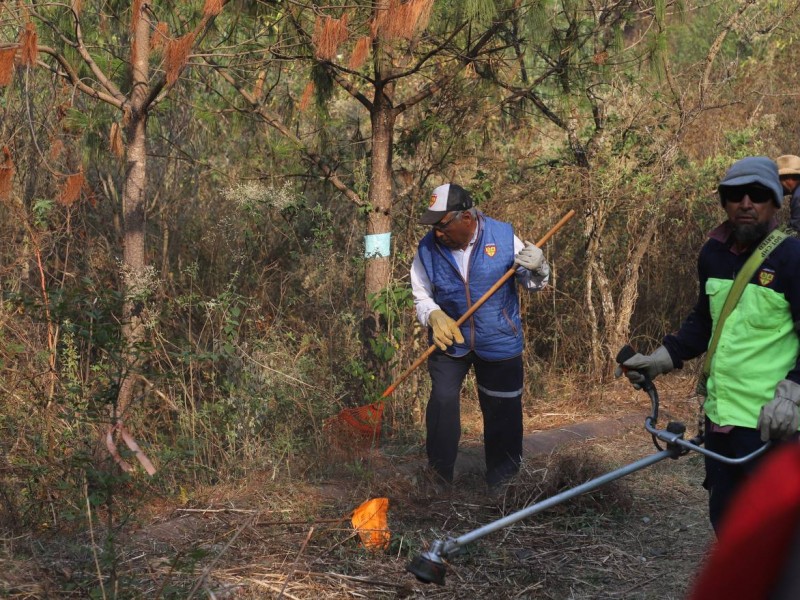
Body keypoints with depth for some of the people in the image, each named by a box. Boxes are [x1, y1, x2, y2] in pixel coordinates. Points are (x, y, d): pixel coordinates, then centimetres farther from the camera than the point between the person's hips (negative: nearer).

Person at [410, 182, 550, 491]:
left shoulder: (503, 236, -13)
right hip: (449, 339, 0)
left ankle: (502, 487, 24)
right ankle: (437, 478, 9)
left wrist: (538, 268, -24)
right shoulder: (428, 248, -11)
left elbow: (531, 283, -1)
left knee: (502, 413, 8)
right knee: (442, 403, -7)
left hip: (499, 342, 0)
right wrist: (434, 316, -20)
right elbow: (421, 296, 1)